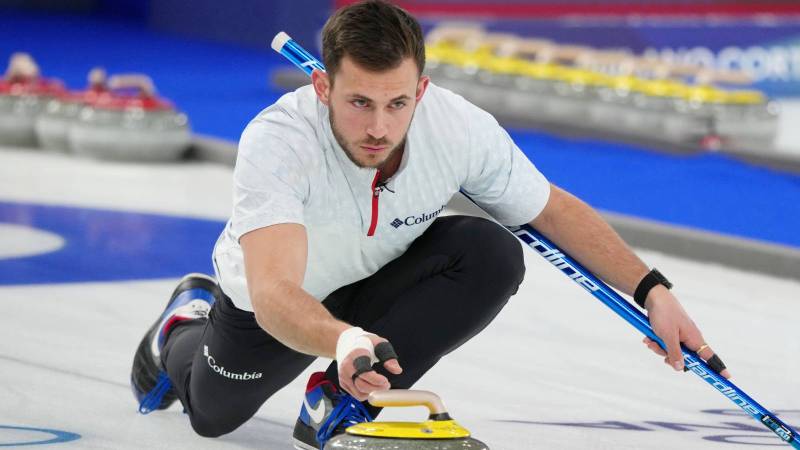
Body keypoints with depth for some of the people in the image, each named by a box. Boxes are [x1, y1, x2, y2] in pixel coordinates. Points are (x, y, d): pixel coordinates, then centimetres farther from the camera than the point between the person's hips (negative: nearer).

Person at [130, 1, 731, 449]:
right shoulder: (275, 142, -42)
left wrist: (652, 291, -18)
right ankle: (187, 322, 52)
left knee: (493, 255, -27)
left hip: (381, 283, 2)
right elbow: (274, 295, -53)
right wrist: (342, 339, -74)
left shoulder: (460, 128, -31)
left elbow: (554, 210, -11)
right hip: (276, 303, -1)